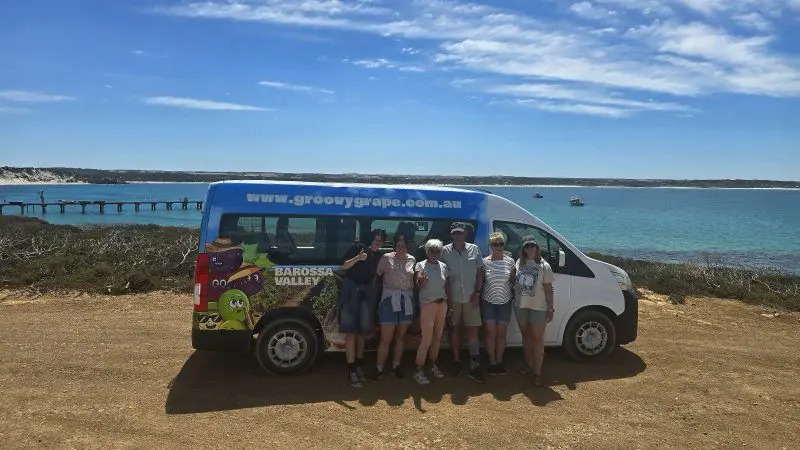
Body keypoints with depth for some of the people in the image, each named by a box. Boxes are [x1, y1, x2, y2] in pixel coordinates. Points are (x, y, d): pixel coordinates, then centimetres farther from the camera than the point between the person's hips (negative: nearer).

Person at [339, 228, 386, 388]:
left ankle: (359, 365, 19)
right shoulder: (358, 247, -2)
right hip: (351, 290, -5)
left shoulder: (380, 257, 12)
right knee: (351, 330, -7)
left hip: (367, 293, 5)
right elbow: (344, 266, -9)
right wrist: (358, 258, -22)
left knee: (362, 330, 9)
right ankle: (351, 370, -6)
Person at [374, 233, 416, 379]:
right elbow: (377, 275, -3)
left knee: (401, 336, 13)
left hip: (407, 300, 4)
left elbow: (416, 279, 12)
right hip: (389, 299, -3)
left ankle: (396, 365, 26)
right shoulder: (386, 258, -3)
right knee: (386, 338, -3)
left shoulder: (412, 260, 7)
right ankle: (379, 368, 11)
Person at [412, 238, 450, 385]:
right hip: (427, 304, -5)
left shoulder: (444, 266, 10)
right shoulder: (420, 265, -4)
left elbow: (447, 287, 13)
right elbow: (419, 285, -16)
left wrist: (448, 304, 7)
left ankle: (433, 365, 24)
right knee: (427, 339, -8)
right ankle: (419, 371, -1)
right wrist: (421, 280, -38)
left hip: (442, 304, 5)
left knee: (437, 337, 10)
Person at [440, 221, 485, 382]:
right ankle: (456, 360, 25)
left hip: (471, 297, 1)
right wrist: (446, 297, -6)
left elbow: (480, 272, 4)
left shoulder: (474, 249, 0)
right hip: (453, 297, 0)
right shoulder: (445, 251, -5)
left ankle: (475, 367, 5)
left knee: (473, 330, 1)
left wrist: (477, 292, -3)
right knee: (455, 328, 11)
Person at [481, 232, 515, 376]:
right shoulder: (485, 262, -5)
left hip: (505, 302, 1)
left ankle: (499, 361, 20)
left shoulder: (510, 261, 0)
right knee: (491, 333, 3)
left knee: (501, 333, 8)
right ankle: (492, 362, 14)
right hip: (488, 302, -1)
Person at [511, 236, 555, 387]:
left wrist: (550, 309, -8)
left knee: (537, 338, 0)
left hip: (538, 307, -4)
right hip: (520, 305, 4)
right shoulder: (518, 263, 4)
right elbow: (513, 280, 14)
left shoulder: (544, 266, -6)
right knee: (526, 335, 14)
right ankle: (529, 366, 28)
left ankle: (537, 372, 4)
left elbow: (548, 289, -5)